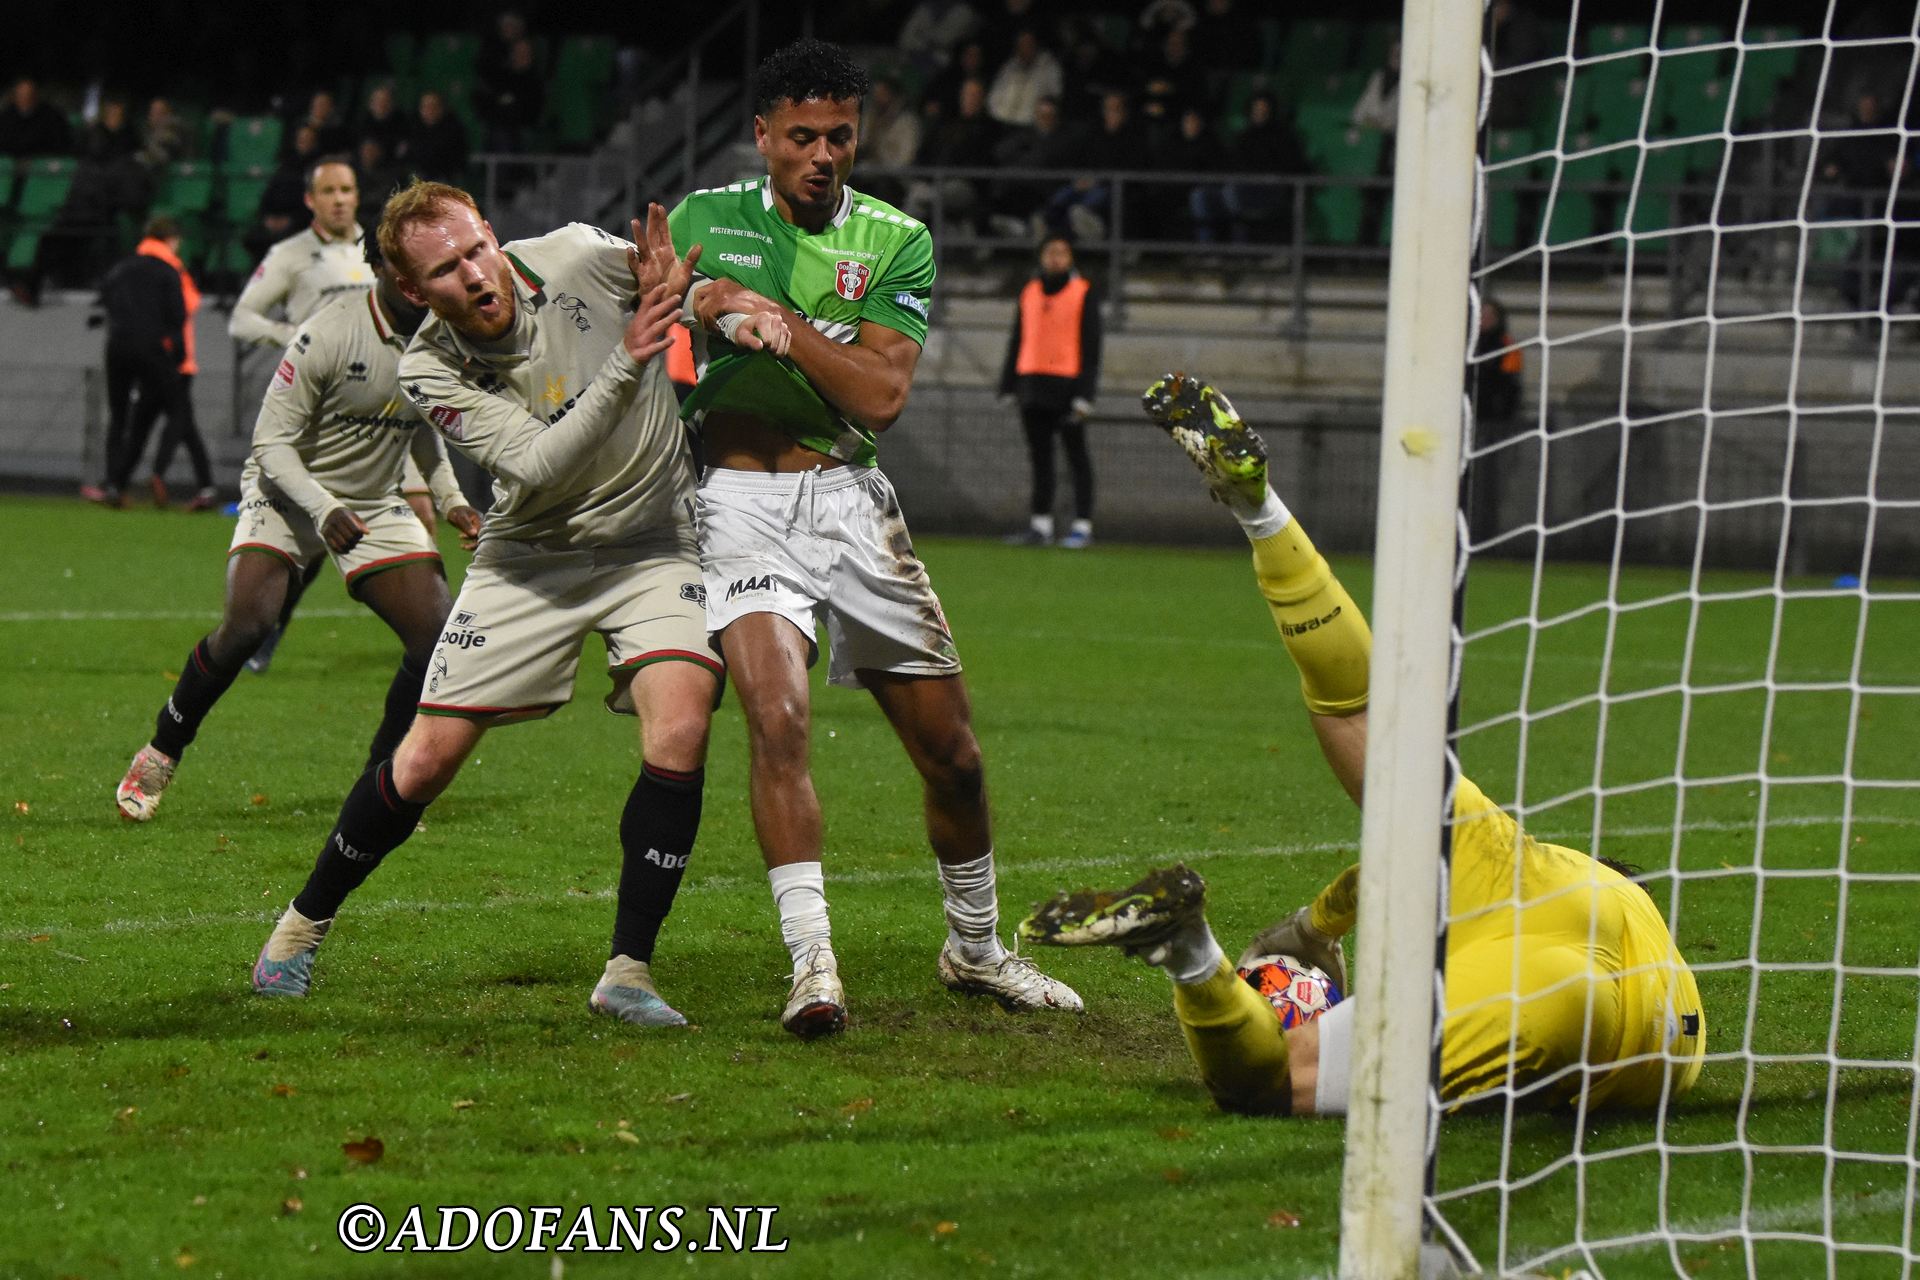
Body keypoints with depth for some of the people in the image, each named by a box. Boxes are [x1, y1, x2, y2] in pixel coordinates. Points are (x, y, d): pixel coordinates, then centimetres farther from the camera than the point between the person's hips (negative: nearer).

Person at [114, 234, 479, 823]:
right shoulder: (328, 334, -23)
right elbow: (272, 442, -19)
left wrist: (451, 499, 6)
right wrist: (324, 511, -32)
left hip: (376, 505, 5)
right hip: (288, 489, -5)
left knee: (438, 640, -11)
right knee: (245, 626, -25)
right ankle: (159, 754, -1)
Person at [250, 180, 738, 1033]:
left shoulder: (576, 258, -17)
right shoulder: (428, 372, -18)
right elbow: (539, 469, -29)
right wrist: (625, 365, -39)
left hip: (654, 542, 0)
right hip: (530, 555, 0)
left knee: (679, 730, -23)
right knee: (427, 758, -1)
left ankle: (628, 970, -13)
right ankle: (306, 923, 24)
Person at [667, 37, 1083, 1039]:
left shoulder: (895, 241, 2)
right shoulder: (703, 221, 3)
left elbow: (881, 395, -9)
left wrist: (778, 317, -18)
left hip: (850, 497, 2)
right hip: (743, 497, -2)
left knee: (951, 753, 6)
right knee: (777, 718, -25)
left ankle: (975, 949, 30)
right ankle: (811, 964, -25)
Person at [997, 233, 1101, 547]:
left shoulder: (1083, 294, -1)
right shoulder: (1029, 293, 14)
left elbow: (1091, 346, -4)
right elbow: (1016, 342, 19)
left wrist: (1085, 394, -11)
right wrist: (1007, 388, 13)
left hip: (1067, 386, -5)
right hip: (1033, 388, 5)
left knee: (1076, 456, -2)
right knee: (1039, 458, 8)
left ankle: (1083, 527, -1)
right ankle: (1040, 525, 11)